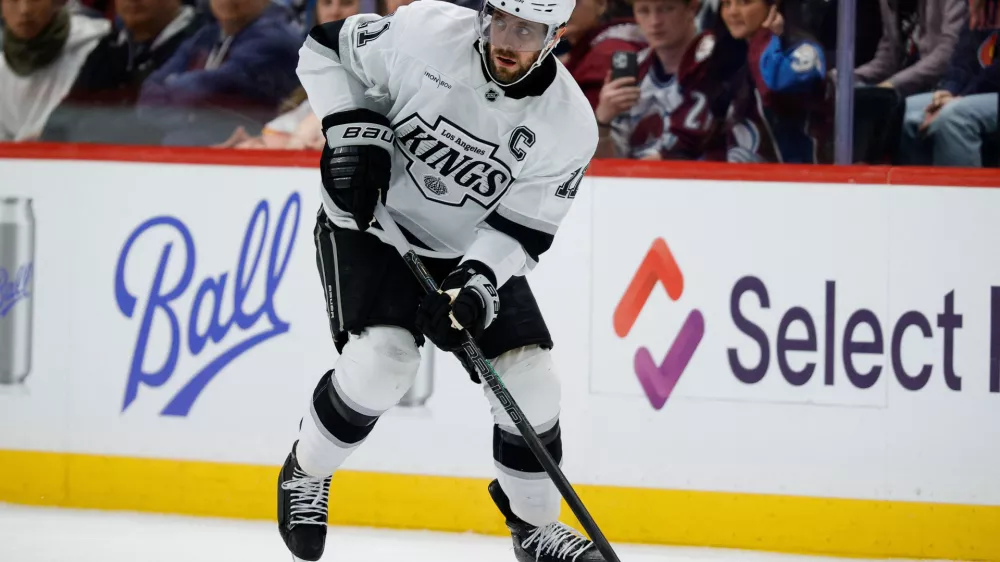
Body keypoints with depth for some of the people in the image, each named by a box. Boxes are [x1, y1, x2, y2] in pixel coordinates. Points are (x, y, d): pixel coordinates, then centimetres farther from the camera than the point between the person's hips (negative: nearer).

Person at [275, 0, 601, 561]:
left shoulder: (569, 125, -18)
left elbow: (520, 229, -13)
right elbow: (327, 50, -8)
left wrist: (475, 284, -31)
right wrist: (352, 132, -21)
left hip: (476, 251, 3)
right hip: (369, 224, -3)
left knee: (529, 377, -7)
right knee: (382, 358, -24)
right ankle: (306, 473, 4)